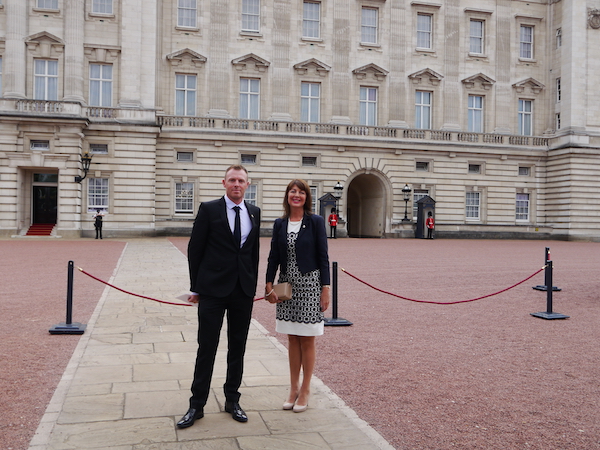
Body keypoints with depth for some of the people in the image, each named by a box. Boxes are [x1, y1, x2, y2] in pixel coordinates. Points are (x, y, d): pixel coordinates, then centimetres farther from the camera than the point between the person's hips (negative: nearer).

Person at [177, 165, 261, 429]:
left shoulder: (254, 213, 9)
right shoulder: (209, 210, -3)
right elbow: (195, 249, -1)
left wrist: (253, 285, 10)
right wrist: (195, 287, -2)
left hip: (244, 291, 4)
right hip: (213, 289, -4)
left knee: (238, 347, 11)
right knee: (206, 348, 1)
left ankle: (232, 401, 25)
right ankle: (197, 405, 14)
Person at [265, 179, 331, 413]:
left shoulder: (315, 222, -4)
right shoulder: (280, 224, 6)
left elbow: (323, 256, -5)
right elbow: (273, 256, 7)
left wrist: (325, 288, -9)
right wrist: (269, 285, -1)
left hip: (309, 284, -4)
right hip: (287, 286, 4)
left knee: (307, 339, 4)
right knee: (292, 339, 11)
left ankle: (305, 390, 17)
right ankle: (293, 388, 23)